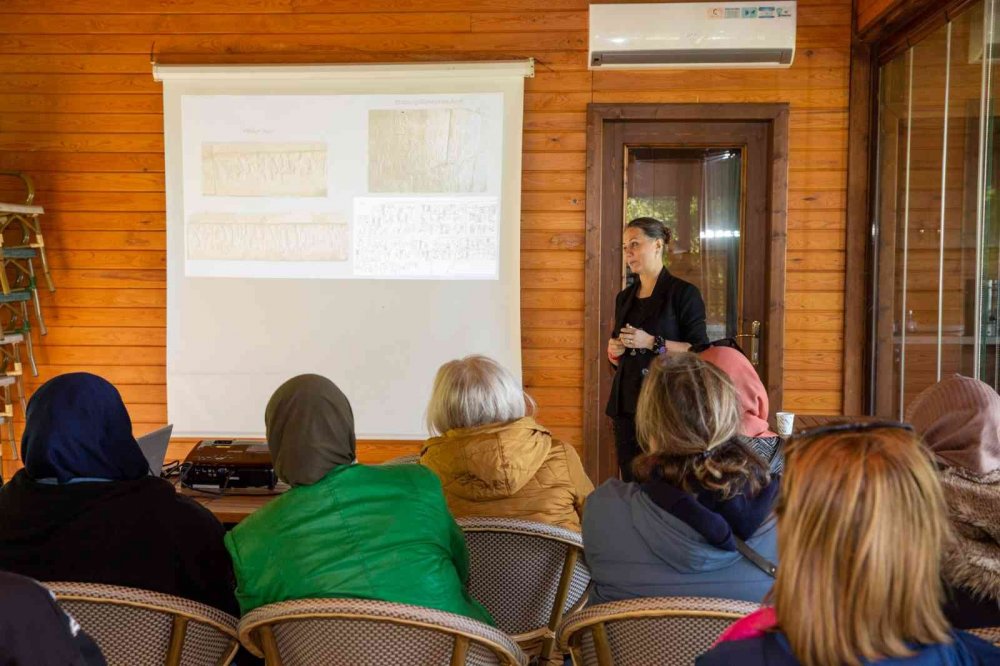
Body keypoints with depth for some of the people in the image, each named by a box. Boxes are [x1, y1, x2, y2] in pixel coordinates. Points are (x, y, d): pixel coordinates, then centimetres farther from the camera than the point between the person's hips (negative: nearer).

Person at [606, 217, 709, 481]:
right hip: (626, 403, 6)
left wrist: (653, 343, -18)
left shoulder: (683, 293, -4)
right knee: (630, 482, 7)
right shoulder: (624, 297, 14)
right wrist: (614, 350, 1)